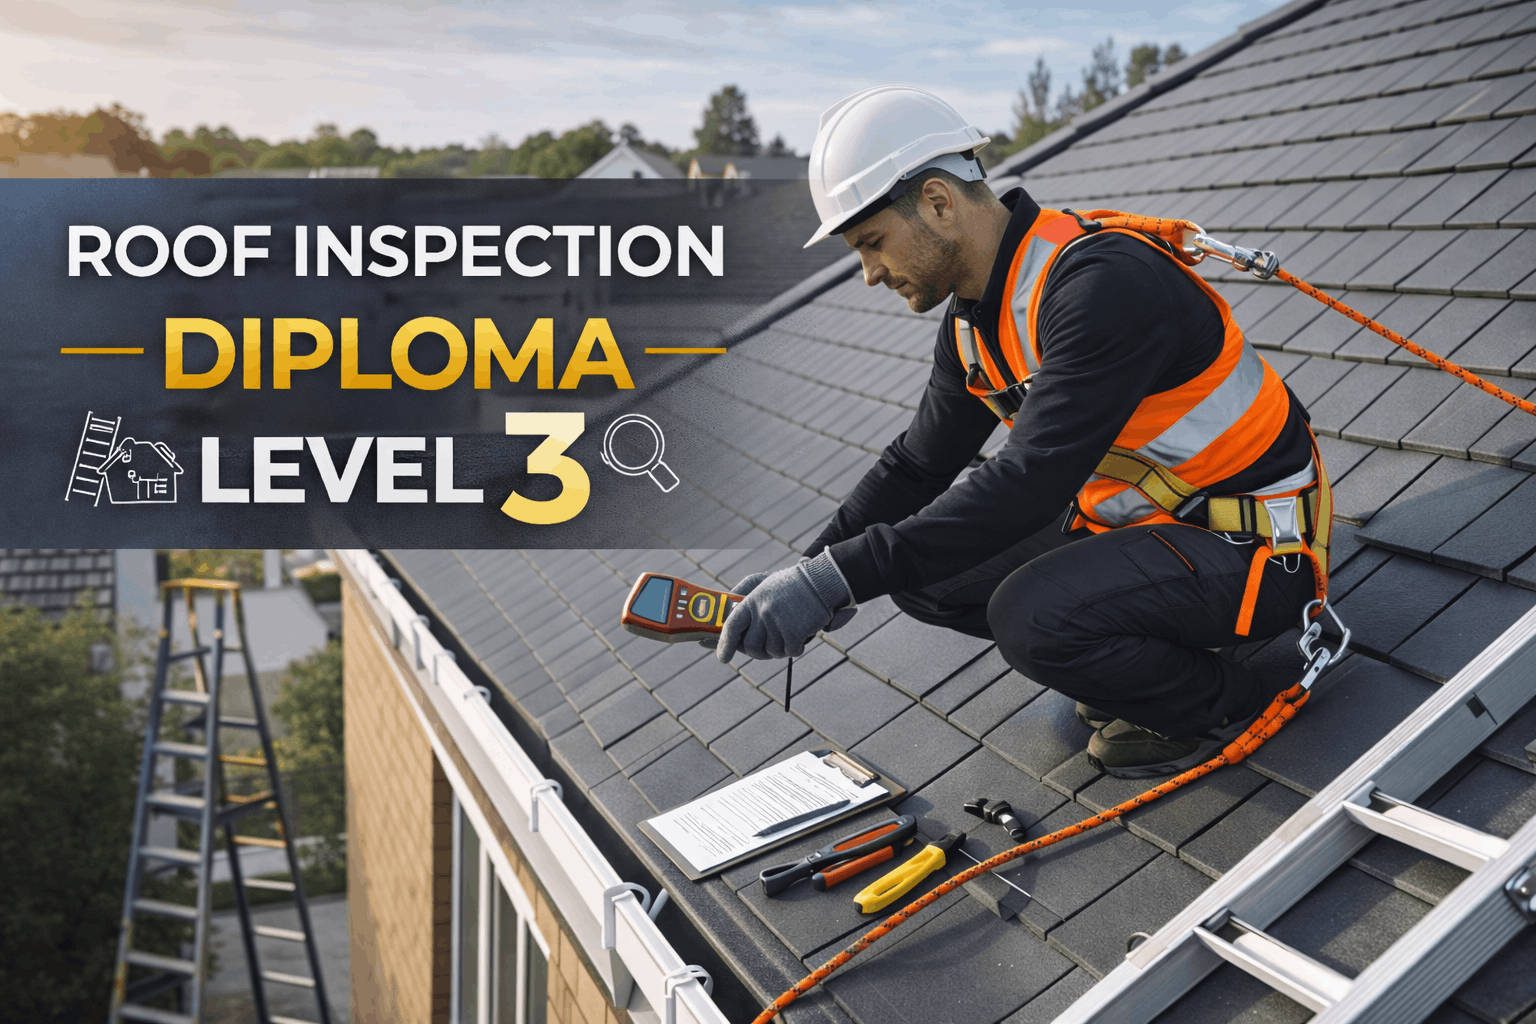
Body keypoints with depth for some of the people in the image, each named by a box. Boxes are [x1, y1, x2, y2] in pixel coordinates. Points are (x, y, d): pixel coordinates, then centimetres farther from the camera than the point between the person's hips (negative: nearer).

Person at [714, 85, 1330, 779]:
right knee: (927, 575, -1)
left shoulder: (1105, 285, -29)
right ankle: (1140, 654, 13)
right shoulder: (974, 320, 1)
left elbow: (1030, 482, -36)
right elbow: (918, 466, 9)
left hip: (1253, 546, -9)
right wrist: (805, 575, -4)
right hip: (1137, 518, 9)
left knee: (1031, 615, -31)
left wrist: (841, 577, -38)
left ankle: (1217, 703, -2)